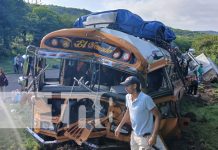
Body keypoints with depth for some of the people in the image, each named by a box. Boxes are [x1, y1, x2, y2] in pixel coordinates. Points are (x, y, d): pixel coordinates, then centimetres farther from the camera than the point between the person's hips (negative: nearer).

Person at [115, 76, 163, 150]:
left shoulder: (146, 98, -25)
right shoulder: (128, 97, -3)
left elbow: (157, 116, -20)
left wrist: (154, 136, -25)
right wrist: (119, 126, 19)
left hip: (145, 137, -7)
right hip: (134, 135, 7)